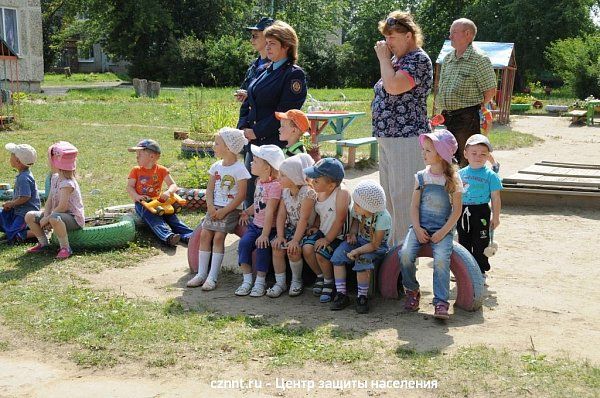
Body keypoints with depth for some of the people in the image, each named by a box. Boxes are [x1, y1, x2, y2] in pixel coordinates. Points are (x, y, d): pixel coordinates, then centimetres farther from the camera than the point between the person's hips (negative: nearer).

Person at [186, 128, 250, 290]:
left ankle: (212, 277, -11)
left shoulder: (239, 169, -11)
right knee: (204, 235, -5)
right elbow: (209, 189, 10)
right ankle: (201, 274, 1)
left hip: (231, 209, -6)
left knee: (218, 237, -15)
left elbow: (241, 195, -14)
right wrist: (211, 207, -8)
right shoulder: (216, 166, 10)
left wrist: (224, 211, -16)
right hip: (214, 208, 6)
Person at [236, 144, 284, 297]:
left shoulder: (275, 185, -18)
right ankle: (247, 280, -9)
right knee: (244, 243, -15)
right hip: (255, 224, 7)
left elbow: (270, 211, -23)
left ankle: (260, 282, -7)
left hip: (269, 227, -7)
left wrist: (265, 234, -25)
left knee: (262, 247, -26)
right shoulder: (259, 181, 10)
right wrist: (247, 212, 11)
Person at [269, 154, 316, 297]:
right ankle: (280, 282, -1)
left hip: (305, 230, -6)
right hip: (289, 227, 6)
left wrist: (295, 240, -26)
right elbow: (281, 215, 0)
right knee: (277, 248, -15)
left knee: (293, 251, -25)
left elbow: (303, 219, -23)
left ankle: (296, 281, 1)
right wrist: (280, 236, -12)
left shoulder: (307, 192, -19)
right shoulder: (285, 192, 3)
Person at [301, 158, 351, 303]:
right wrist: (316, 227, 5)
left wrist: (327, 239, -20)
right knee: (307, 248, -17)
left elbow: (339, 220, -21)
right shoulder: (319, 193, 2)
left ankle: (329, 282, 4)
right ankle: (320, 276, 10)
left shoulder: (342, 193, -21)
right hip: (322, 232, 7)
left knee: (320, 253, -25)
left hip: (337, 236, -7)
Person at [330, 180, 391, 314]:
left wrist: (356, 251, -30)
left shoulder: (383, 218, -27)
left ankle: (362, 297, -14)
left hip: (377, 247, -6)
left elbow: (374, 245, -23)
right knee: (338, 254, -15)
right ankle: (341, 294, -10)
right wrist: (352, 233, -5)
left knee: (362, 260, -33)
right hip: (359, 240, 6)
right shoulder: (358, 209, -12)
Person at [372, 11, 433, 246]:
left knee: (403, 196, -6)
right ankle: (394, 246, 25)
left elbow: (393, 86, -25)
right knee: (389, 197, 15)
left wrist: (383, 58, -14)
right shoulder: (397, 59, 17)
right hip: (388, 138, 10)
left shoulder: (419, 59, -12)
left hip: (406, 140, -10)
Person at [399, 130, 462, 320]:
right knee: (405, 254, -22)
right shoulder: (421, 177, 7)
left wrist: (442, 232, -12)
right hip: (420, 227, 3)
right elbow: (414, 205, 6)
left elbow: (456, 210, -3)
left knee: (441, 259, -28)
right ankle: (412, 291, 2)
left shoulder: (453, 179, -2)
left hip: (443, 230, -3)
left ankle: (441, 302, -19)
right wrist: (417, 228, -9)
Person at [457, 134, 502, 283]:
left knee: (480, 243, 4)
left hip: (480, 212, -4)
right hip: (463, 212, 4)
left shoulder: (490, 175, -6)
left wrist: (496, 217, -4)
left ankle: (480, 270, 17)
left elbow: (495, 198, -3)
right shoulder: (461, 173, 5)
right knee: (463, 242, 13)